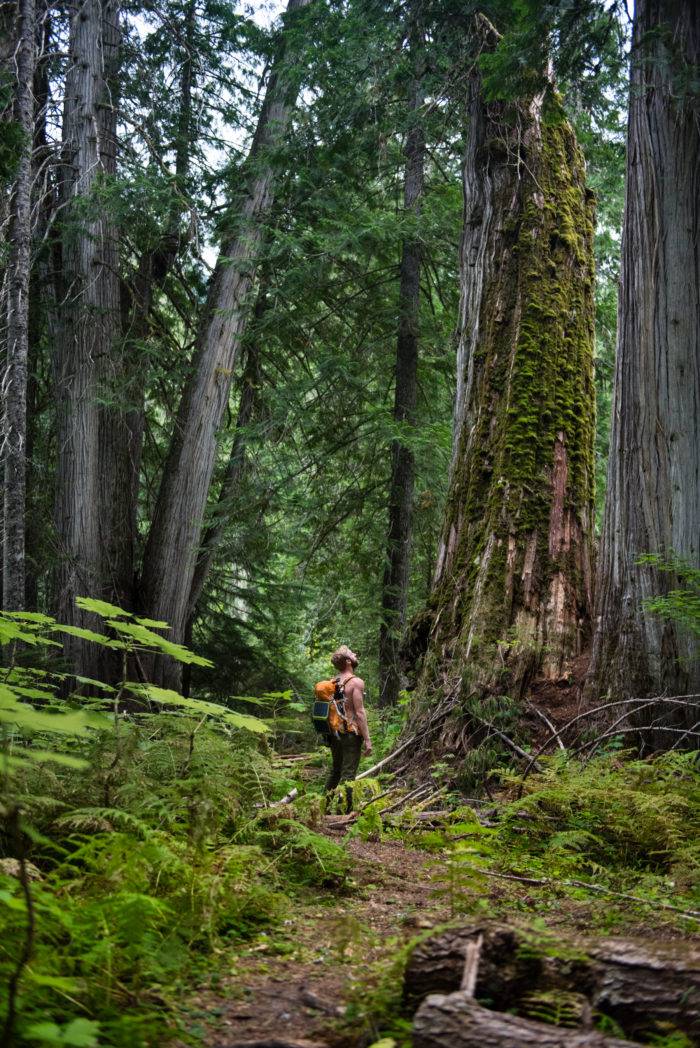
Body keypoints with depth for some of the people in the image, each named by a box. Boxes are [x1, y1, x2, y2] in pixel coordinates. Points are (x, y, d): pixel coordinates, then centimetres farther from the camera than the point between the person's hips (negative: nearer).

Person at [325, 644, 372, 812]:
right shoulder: (356, 682, -13)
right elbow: (359, 713, -16)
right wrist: (367, 739, -14)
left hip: (335, 733, 7)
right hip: (351, 733, -7)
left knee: (335, 771, 18)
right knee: (348, 773, -5)